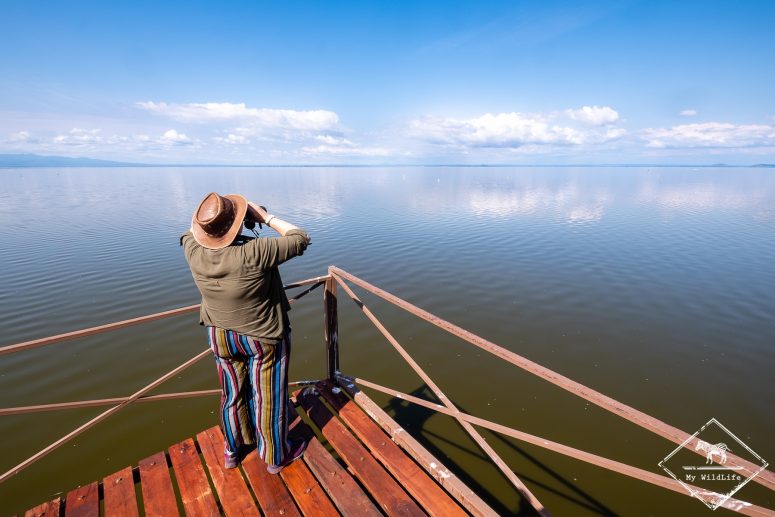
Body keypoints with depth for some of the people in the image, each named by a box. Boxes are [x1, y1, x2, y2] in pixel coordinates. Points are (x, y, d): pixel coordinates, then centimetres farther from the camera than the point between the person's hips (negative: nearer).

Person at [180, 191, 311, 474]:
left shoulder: (194, 252, -16)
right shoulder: (255, 253, -33)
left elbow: (190, 232, 10)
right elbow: (300, 239, -20)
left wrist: (212, 221, 3)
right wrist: (267, 217, -14)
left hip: (221, 337, 5)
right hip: (265, 338, -5)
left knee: (233, 394, 25)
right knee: (270, 398, 15)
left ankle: (233, 450, 49)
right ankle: (276, 457, 37)